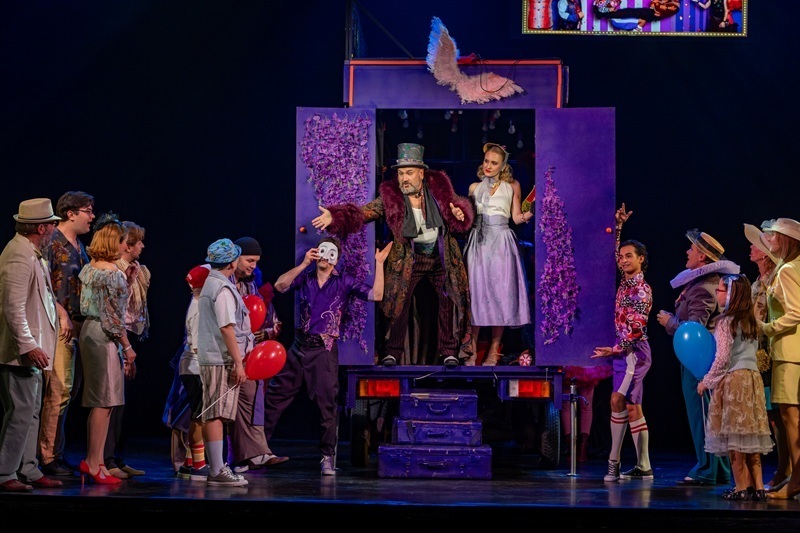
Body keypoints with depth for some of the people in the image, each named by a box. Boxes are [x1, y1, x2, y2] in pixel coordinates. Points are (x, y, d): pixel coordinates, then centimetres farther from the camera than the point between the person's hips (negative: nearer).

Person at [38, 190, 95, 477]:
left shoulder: (79, 247, 19)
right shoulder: (52, 243, -8)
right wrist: (63, 315, -18)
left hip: (77, 326, 9)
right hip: (59, 325, -9)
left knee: (69, 391, 10)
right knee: (58, 390, -11)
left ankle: (55, 452, 16)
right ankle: (48, 456, -7)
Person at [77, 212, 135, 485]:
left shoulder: (89, 269, 12)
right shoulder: (113, 273, -15)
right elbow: (113, 315, -16)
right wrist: (127, 346, -9)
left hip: (90, 330, 9)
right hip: (105, 337, -9)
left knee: (98, 401, 14)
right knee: (105, 401, -4)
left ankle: (93, 460, 17)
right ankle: (94, 463, -2)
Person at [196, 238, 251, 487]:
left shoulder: (210, 284, 17)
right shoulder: (223, 288, -14)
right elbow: (227, 328, -19)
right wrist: (238, 363, -19)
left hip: (210, 359, 10)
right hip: (222, 361, -10)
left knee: (212, 416, 10)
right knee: (217, 415, -10)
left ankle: (215, 469, 15)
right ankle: (218, 472, -11)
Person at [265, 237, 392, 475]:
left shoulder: (344, 283, 0)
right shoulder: (305, 277, 7)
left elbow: (376, 295, -9)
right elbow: (280, 285, -10)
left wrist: (379, 264, -17)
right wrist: (303, 264, -16)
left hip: (324, 350, -3)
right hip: (299, 347, 3)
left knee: (326, 403, -3)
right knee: (274, 396, 6)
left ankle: (328, 457, 5)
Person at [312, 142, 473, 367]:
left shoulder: (438, 186, -8)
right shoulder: (390, 196, -12)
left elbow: (458, 204, 4)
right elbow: (363, 212, -19)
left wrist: (459, 213, -21)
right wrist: (334, 217, -34)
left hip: (443, 256, 2)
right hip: (409, 259, -1)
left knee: (451, 301, 4)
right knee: (399, 302, -7)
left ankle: (449, 352, 17)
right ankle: (393, 352, 6)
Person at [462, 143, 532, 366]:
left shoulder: (512, 186, 8)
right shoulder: (474, 187, 13)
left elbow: (516, 217, 5)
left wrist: (526, 216, -16)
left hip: (501, 242, -1)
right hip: (478, 242, 1)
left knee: (500, 292, -3)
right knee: (476, 291, -2)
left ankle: (493, 352, 4)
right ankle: (472, 351, 4)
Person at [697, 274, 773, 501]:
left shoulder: (725, 321, -10)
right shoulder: (750, 321, 13)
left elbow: (723, 358, -15)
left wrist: (706, 381, -4)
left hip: (732, 380, -8)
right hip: (753, 378, 8)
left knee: (734, 435, -2)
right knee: (750, 436, 9)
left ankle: (741, 487, -1)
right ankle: (758, 487, 7)